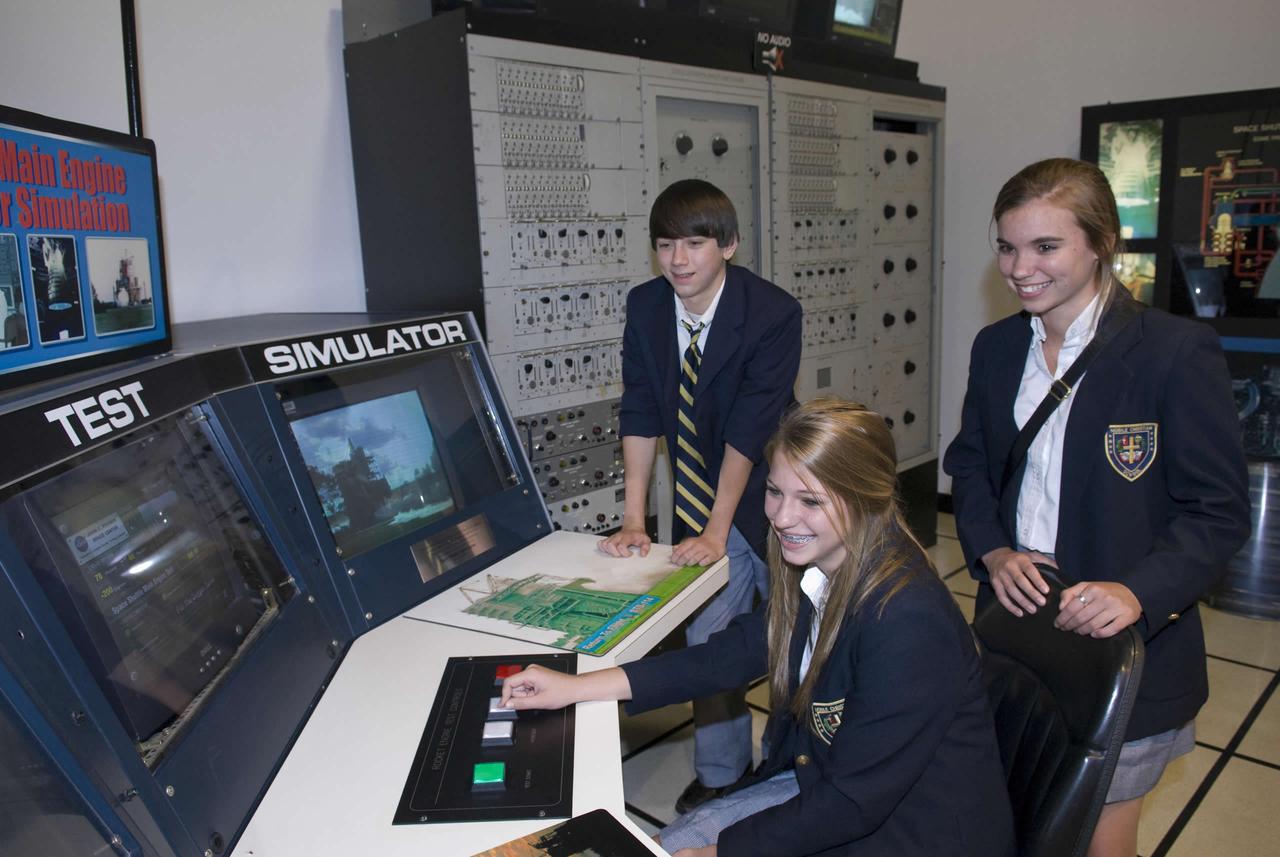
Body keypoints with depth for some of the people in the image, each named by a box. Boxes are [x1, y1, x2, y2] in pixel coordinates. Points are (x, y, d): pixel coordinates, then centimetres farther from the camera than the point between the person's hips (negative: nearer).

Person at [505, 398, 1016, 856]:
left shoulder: (907, 620, -31)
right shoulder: (812, 570, -7)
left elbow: (854, 802, -26)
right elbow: (731, 654, 2)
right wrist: (574, 687, -1)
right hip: (824, 783, 7)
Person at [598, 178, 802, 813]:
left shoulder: (773, 313, -19)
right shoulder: (645, 306, -5)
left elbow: (749, 431, -21)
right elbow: (640, 417, -6)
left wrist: (717, 530, -20)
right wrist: (633, 520, -9)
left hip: (766, 499, -3)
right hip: (702, 502, 3)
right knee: (710, 643, 5)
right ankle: (720, 775, 26)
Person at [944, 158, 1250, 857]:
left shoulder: (1177, 351, -13)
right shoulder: (995, 348, 4)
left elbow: (1218, 510, -11)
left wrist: (1139, 592, -26)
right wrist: (992, 551, -6)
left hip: (1126, 646, -4)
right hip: (1014, 627, 5)